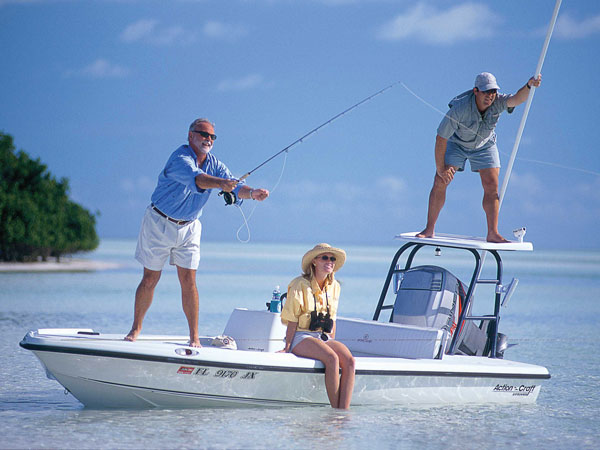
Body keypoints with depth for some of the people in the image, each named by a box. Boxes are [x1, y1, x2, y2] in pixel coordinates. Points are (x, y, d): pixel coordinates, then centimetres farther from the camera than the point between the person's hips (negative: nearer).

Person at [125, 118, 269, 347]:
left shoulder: (214, 164, 0)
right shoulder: (180, 159, -21)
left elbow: (236, 186, -12)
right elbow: (196, 178, -41)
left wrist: (252, 193, -35)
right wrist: (221, 183, -59)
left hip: (188, 227, 4)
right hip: (159, 223, -4)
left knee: (188, 281, -3)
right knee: (150, 279, 3)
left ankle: (194, 336, 0)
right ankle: (136, 328, 18)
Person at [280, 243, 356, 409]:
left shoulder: (334, 286, 12)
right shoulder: (300, 285, -6)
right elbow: (292, 320, -6)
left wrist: (333, 344, 12)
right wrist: (288, 346, -9)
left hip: (323, 338, 6)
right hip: (301, 338, -6)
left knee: (349, 361, -25)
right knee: (332, 359, -33)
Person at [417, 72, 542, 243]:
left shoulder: (497, 102, -28)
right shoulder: (460, 109, -35)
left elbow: (517, 99, -48)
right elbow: (441, 138, -29)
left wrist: (529, 86, -69)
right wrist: (440, 168, -25)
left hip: (485, 145, 2)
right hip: (457, 144, -2)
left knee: (492, 186, -9)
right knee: (440, 182, -10)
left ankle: (493, 234, -4)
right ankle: (429, 229, 1)